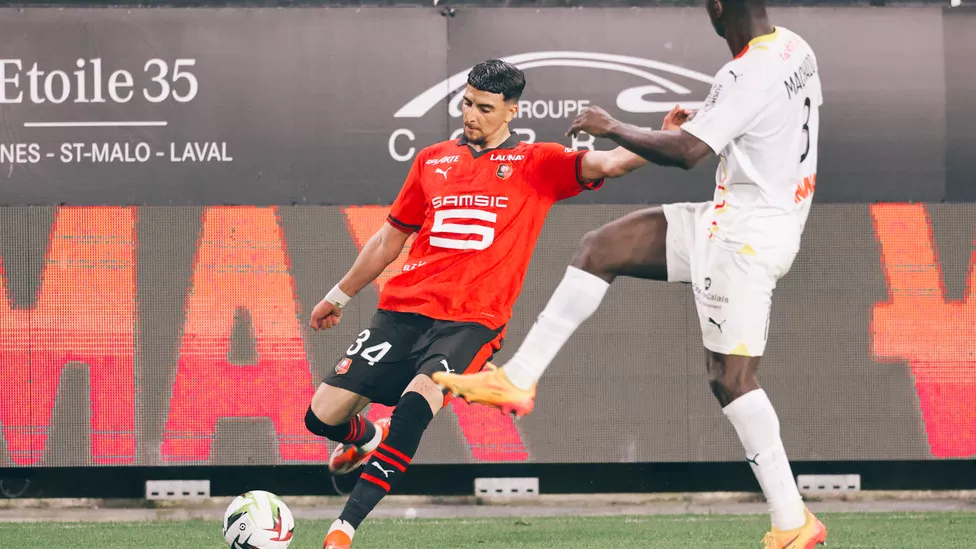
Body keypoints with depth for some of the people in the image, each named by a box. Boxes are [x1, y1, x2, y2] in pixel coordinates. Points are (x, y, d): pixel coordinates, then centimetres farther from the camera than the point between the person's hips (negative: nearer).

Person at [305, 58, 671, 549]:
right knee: (322, 416, -3)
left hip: (472, 320, -4)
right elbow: (390, 238, 26)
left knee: (417, 401, -32)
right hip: (403, 308, 4)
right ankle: (367, 440, 36)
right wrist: (339, 295, 31)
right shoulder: (433, 160, 16)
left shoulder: (537, 164, 6)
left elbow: (606, 163, -11)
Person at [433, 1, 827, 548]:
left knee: (731, 378, -7)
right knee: (601, 248, 11)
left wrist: (613, 128, -14)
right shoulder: (795, 47, 4)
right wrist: (703, 122, 21)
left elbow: (685, 152, -28)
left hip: (745, 238, -10)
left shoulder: (749, 77, -24)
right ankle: (518, 379, 14)